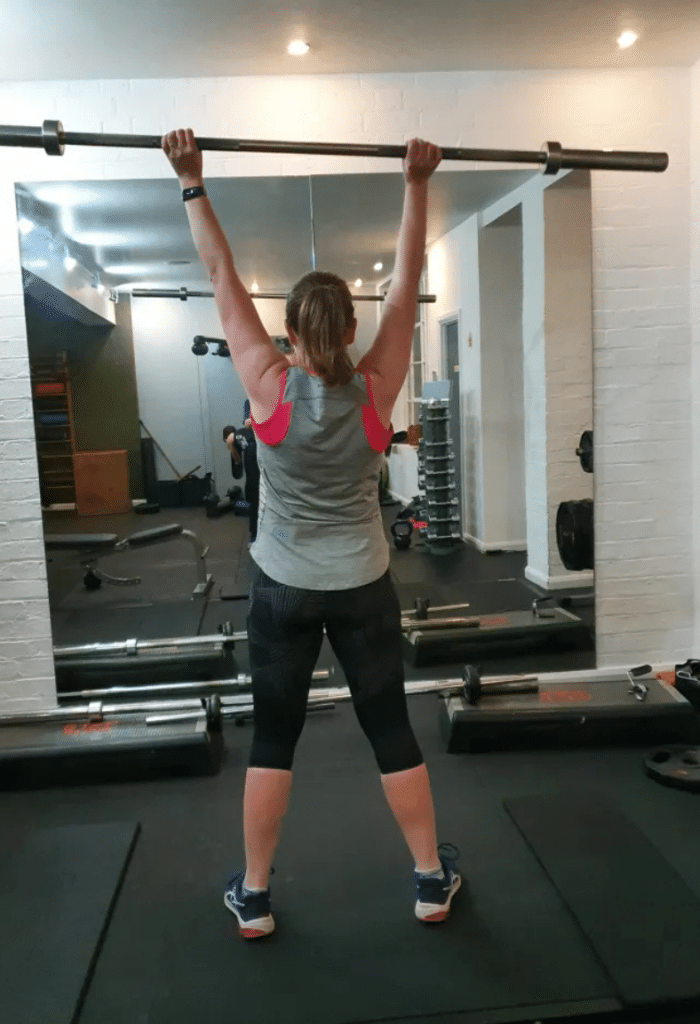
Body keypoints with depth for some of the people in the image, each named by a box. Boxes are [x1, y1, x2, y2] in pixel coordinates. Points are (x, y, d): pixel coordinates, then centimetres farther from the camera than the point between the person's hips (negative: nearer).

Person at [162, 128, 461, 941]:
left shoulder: (269, 388, -12)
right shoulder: (376, 389, -11)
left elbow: (221, 277, -8)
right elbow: (407, 280, -5)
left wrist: (191, 183, -2)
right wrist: (417, 184, -1)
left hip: (283, 591, 0)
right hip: (362, 589, 1)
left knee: (272, 738, 11)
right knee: (391, 731, 11)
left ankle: (253, 896, 23)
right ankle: (432, 880, 25)